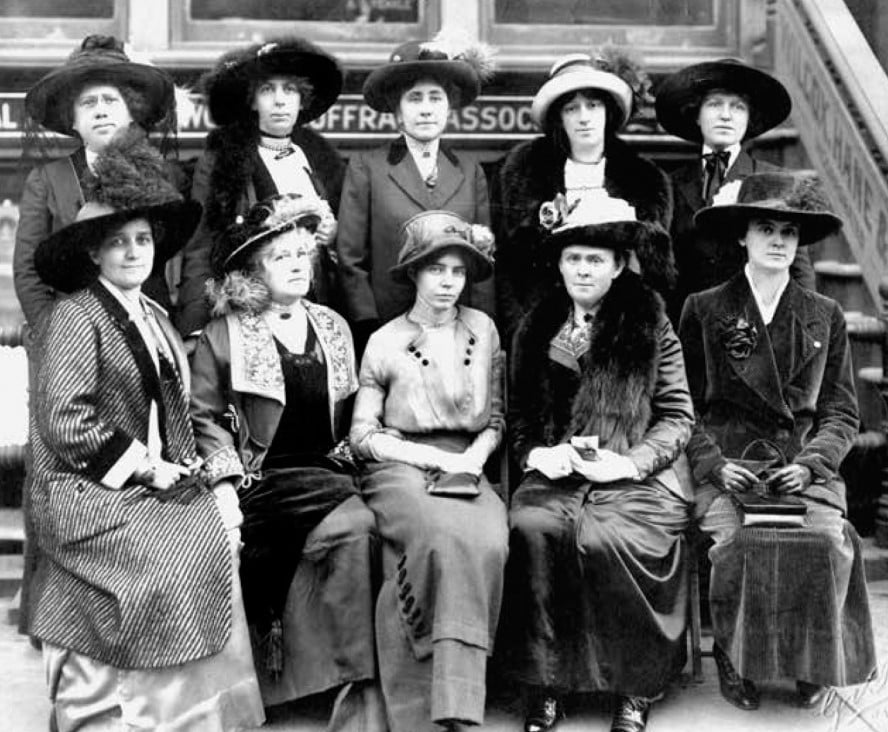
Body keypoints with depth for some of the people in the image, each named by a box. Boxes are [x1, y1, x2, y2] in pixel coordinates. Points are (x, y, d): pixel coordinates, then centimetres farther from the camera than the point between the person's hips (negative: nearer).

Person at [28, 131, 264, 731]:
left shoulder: (156, 318, 17)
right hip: (87, 495, -7)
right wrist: (145, 468, -13)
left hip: (158, 482, 7)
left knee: (223, 522, -17)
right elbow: (68, 423, -15)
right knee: (191, 551, -24)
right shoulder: (75, 320, -6)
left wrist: (199, 474, 1)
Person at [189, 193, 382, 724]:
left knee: (353, 530, -27)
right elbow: (205, 417, 1)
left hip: (330, 472, 5)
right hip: (265, 478, -5)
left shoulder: (333, 327, 17)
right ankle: (357, 679, -16)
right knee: (354, 526, -28)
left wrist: (347, 459, 4)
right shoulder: (224, 334, 3)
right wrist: (226, 482, -11)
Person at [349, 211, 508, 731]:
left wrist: (472, 458, -4)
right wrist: (438, 458, -7)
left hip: (467, 468, 2)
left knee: (486, 541, -31)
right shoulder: (385, 343, 5)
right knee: (439, 533, -34)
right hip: (401, 469, -2)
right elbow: (364, 434, 4)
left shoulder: (484, 331, 12)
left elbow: (496, 419, 16)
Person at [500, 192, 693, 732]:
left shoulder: (651, 327, 7)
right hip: (555, 473, 3)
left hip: (635, 478, -2)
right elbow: (517, 413, 18)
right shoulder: (536, 328, 15)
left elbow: (677, 416, 3)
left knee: (604, 538, -32)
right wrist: (536, 454, -3)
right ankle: (545, 684, -18)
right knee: (532, 528, -30)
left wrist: (629, 462, -11)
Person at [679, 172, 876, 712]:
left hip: (806, 468, 2)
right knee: (738, 540, -29)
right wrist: (715, 464, -9)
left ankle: (816, 664, -3)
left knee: (829, 541, -26)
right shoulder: (703, 310, 9)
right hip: (725, 466, -1)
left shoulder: (826, 318, 14)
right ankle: (736, 662, -8)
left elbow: (842, 414, 11)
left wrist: (809, 464, -7)